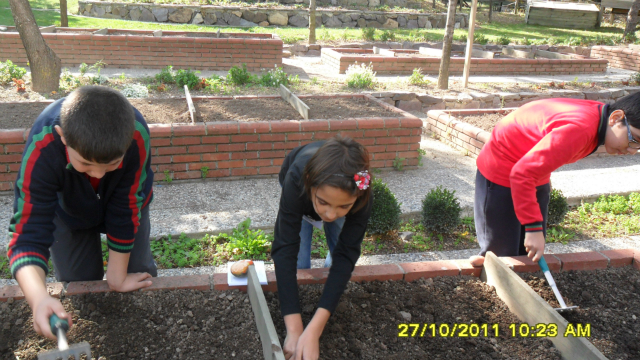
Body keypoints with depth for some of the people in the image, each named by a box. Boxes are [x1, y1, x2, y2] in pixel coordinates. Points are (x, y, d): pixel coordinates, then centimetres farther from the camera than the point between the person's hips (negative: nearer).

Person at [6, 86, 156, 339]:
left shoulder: (136, 135, -42)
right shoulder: (42, 150, -42)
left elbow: (127, 208, -30)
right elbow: (28, 233, -42)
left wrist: (117, 278, -20)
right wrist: (39, 299, -62)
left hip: (124, 200, 0)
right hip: (68, 208, 0)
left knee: (139, 279, 5)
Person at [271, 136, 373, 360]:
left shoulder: (360, 195, -44)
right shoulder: (297, 180, -49)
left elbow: (346, 254, -43)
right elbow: (285, 249, -49)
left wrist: (314, 330, -53)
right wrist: (294, 330, -55)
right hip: (302, 183, -1)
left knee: (340, 248, -4)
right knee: (300, 243, -11)